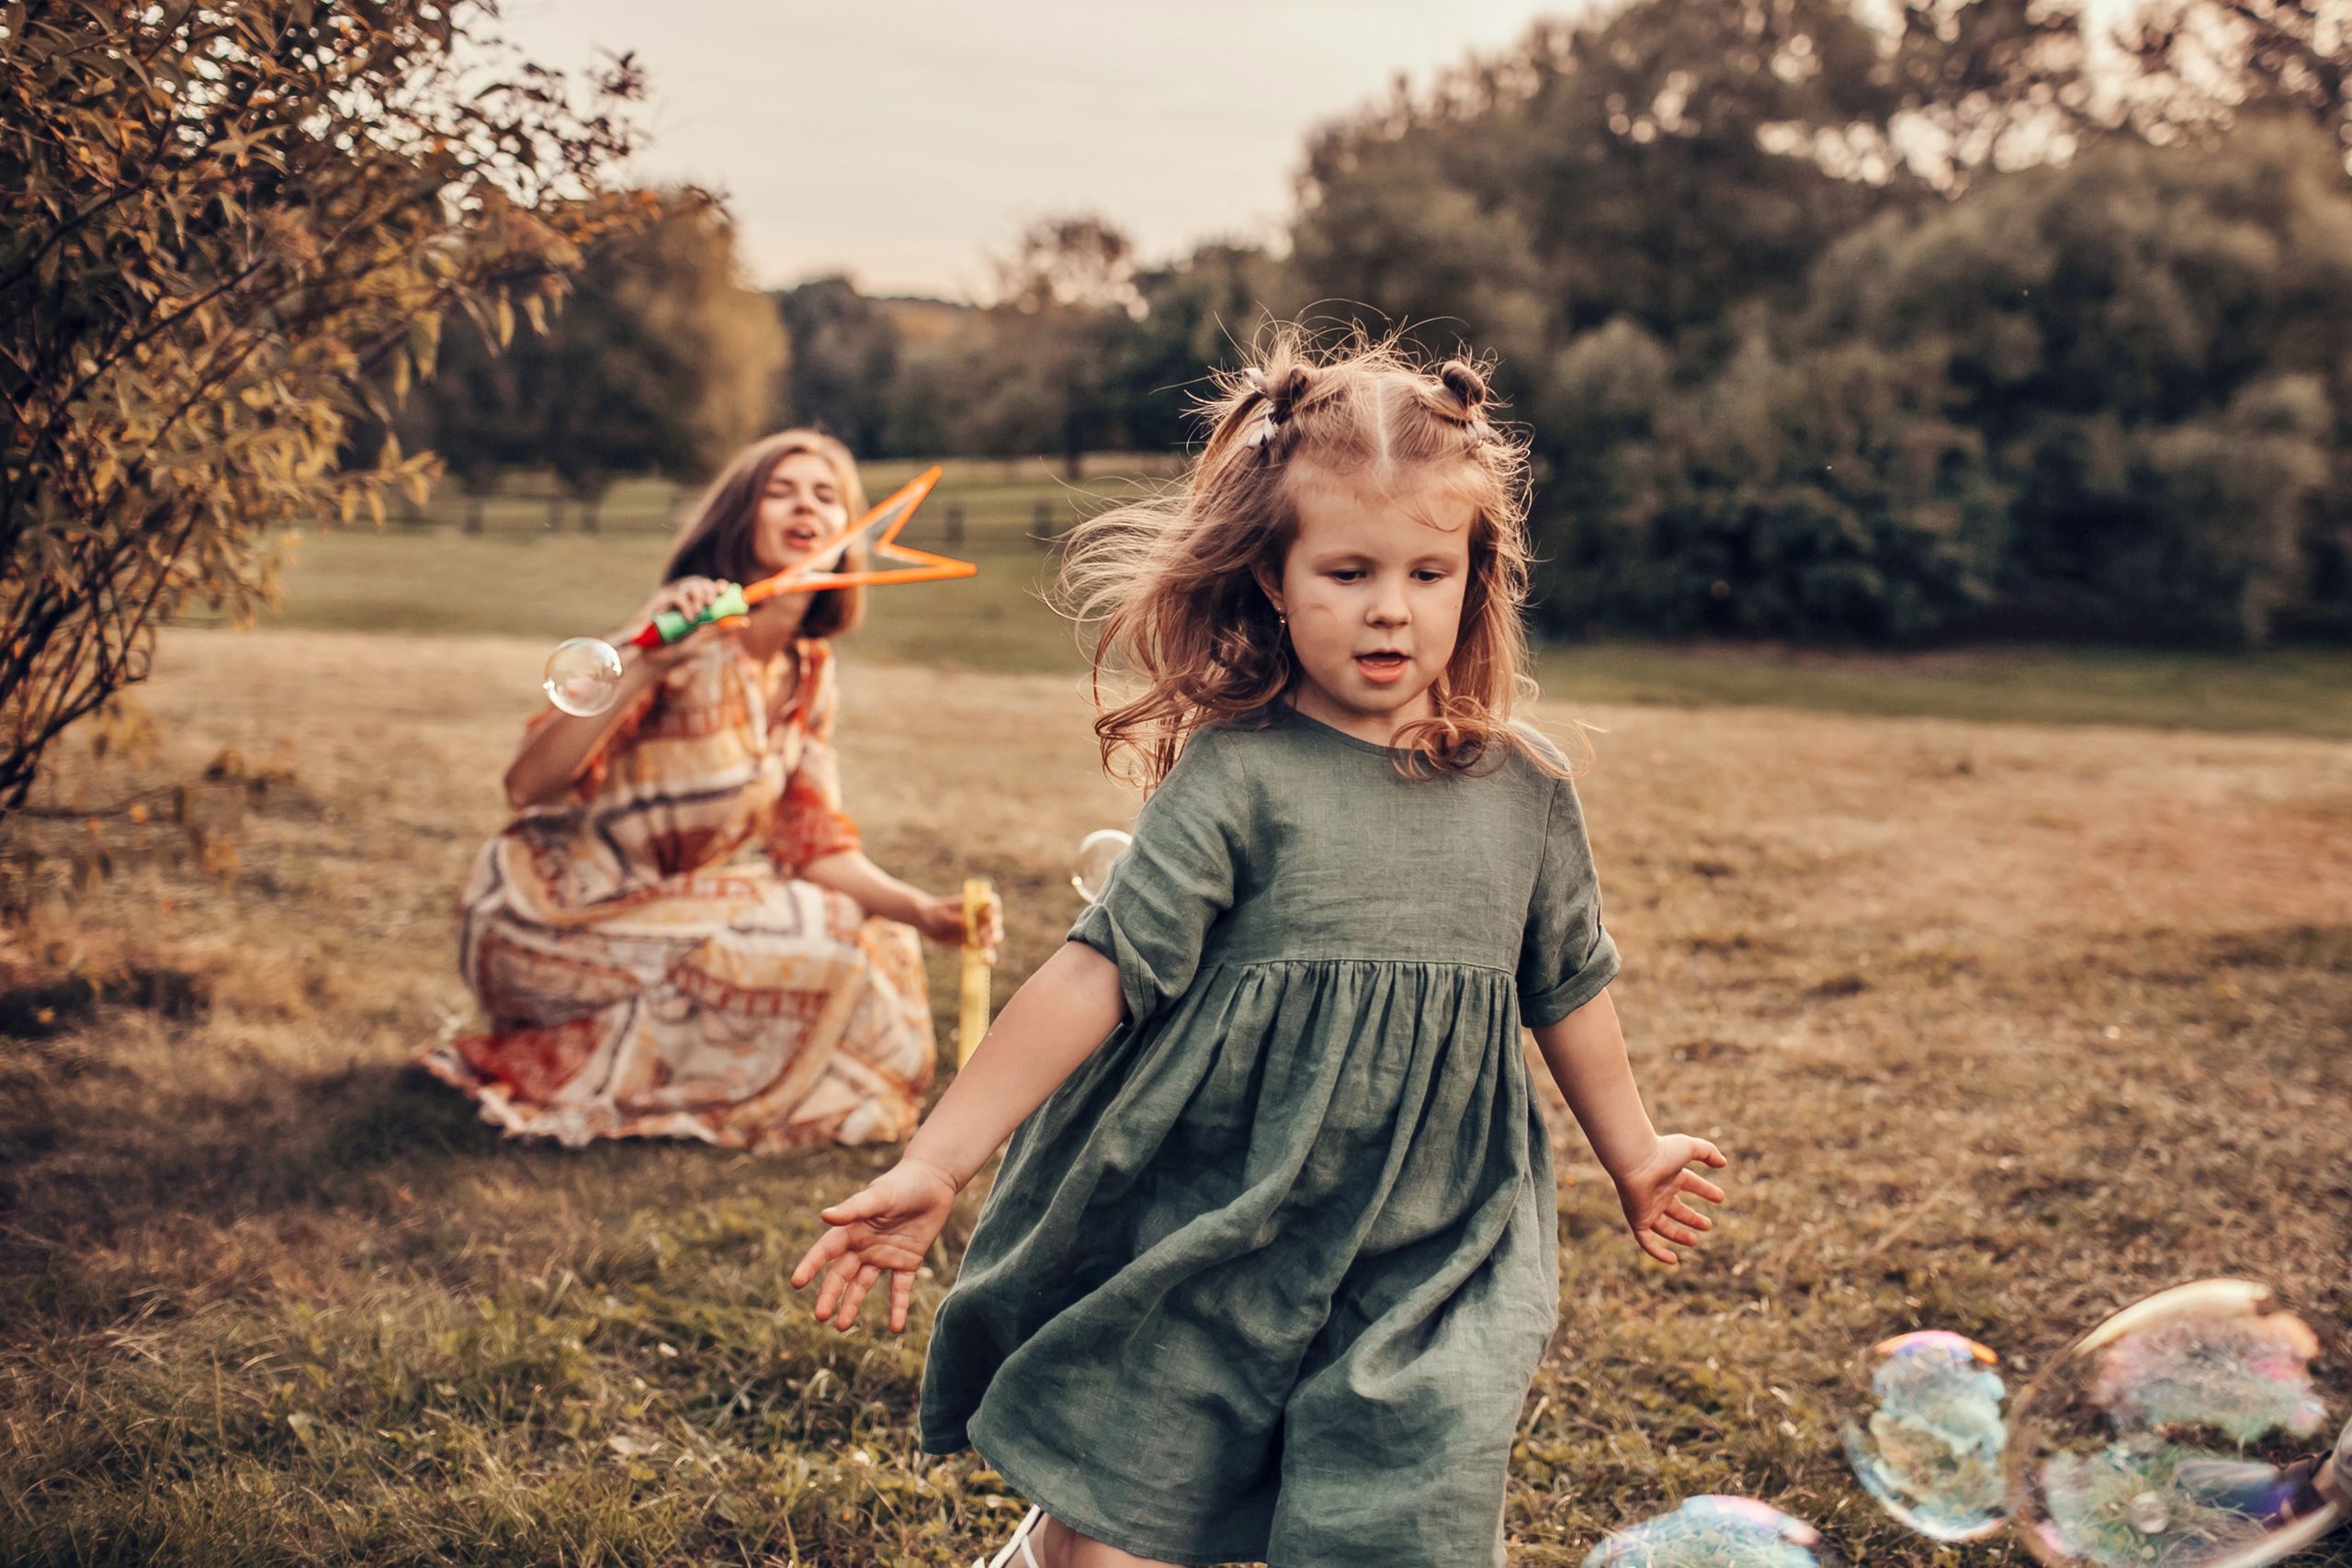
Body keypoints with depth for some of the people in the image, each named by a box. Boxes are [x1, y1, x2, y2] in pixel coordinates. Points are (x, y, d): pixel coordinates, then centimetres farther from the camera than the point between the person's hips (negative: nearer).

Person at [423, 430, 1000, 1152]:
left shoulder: (810, 673, 3)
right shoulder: (690, 634, -20)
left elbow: (813, 844, 5)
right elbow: (527, 786, -27)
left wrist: (921, 911, -10)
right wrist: (645, 662, -38)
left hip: (663, 906, 8)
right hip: (549, 920, -8)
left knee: (882, 943, 6)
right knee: (806, 945, -21)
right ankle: (582, 1076, -5)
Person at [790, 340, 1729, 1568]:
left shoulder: (1524, 790, 3)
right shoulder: (1236, 778, -10)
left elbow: (1567, 990, 18)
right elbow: (1100, 972, -14)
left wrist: (1633, 1156, 31)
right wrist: (934, 1164, -20)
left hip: (1427, 1259, 3)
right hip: (1213, 1244, -3)